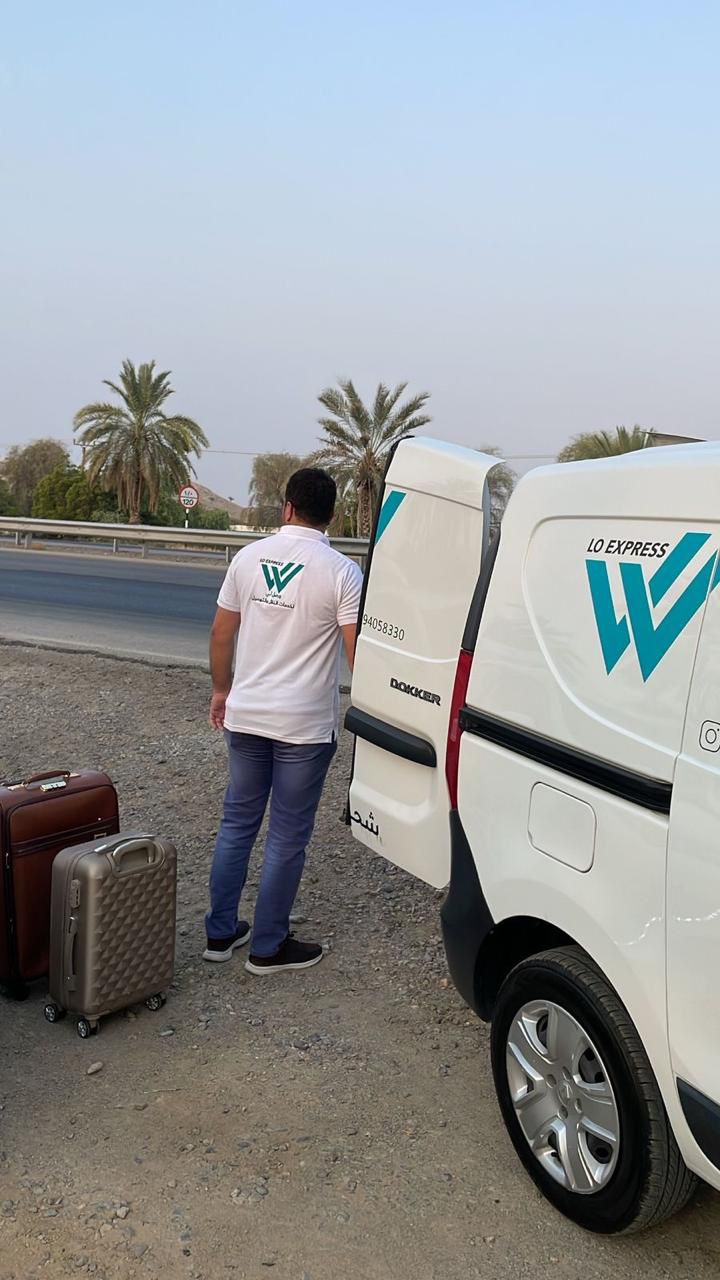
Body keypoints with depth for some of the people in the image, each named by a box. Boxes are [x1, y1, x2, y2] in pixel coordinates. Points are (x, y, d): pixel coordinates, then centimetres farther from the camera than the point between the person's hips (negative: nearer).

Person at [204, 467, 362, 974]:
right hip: (305, 726, -4)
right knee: (288, 837, 8)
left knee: (238, 822, 18)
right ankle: (269, 947, 19)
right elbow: (359, 653, -15)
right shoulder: (341, 572, -12)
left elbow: (221, 634, 7)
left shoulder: (249, 557, 1)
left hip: (245, 717, 5)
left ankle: (220, 932, 28)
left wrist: (222, 690, 21)